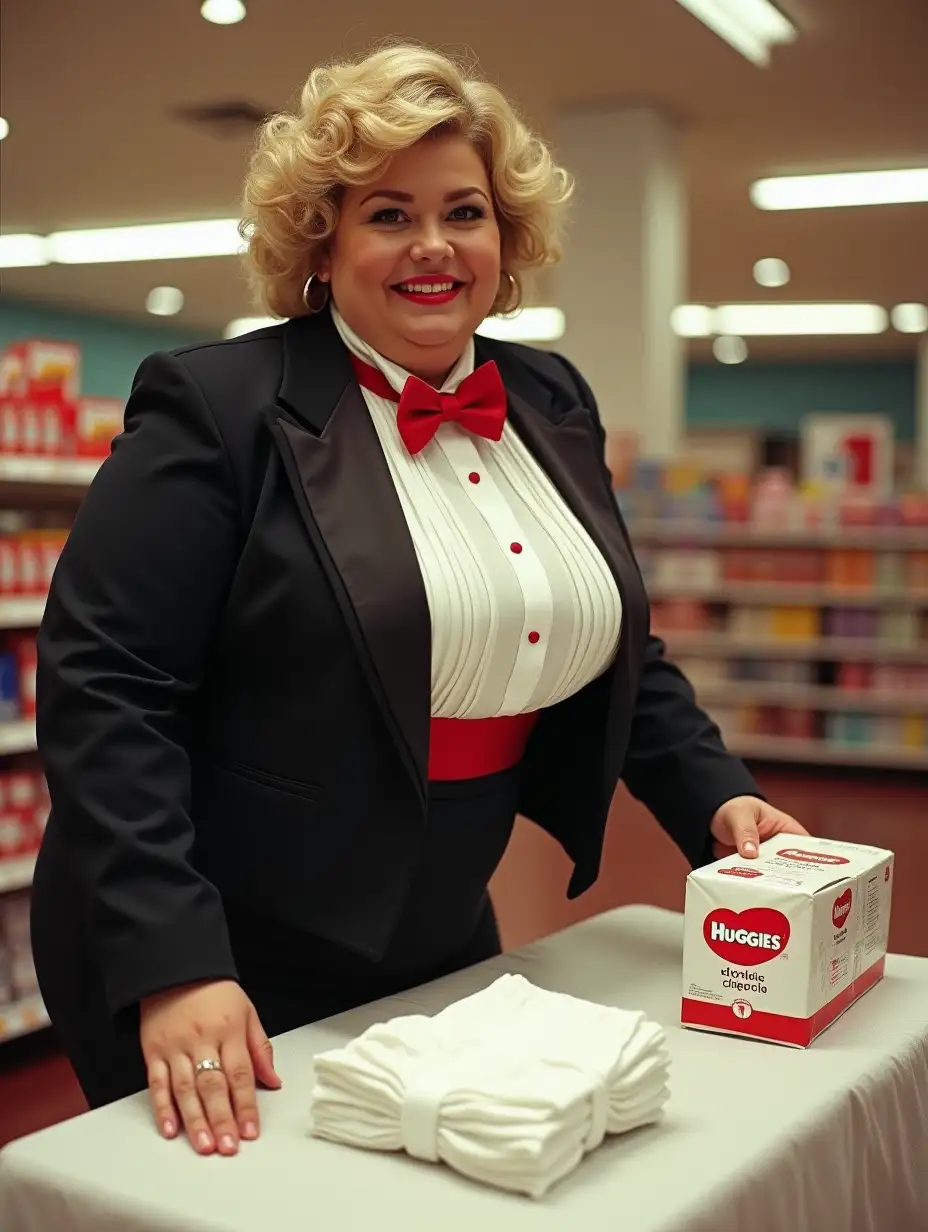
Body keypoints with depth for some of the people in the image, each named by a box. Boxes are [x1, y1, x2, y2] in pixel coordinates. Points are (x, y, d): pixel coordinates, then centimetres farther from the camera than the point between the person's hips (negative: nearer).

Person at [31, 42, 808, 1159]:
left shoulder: (552, 404, 5)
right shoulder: (217, 406, -15)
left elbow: (616, 643, 15)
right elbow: (102, 685, -19)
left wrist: (715, 799, 3)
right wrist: (171, 965, -26)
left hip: (446, 947, 7)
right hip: (237, 982, -6)